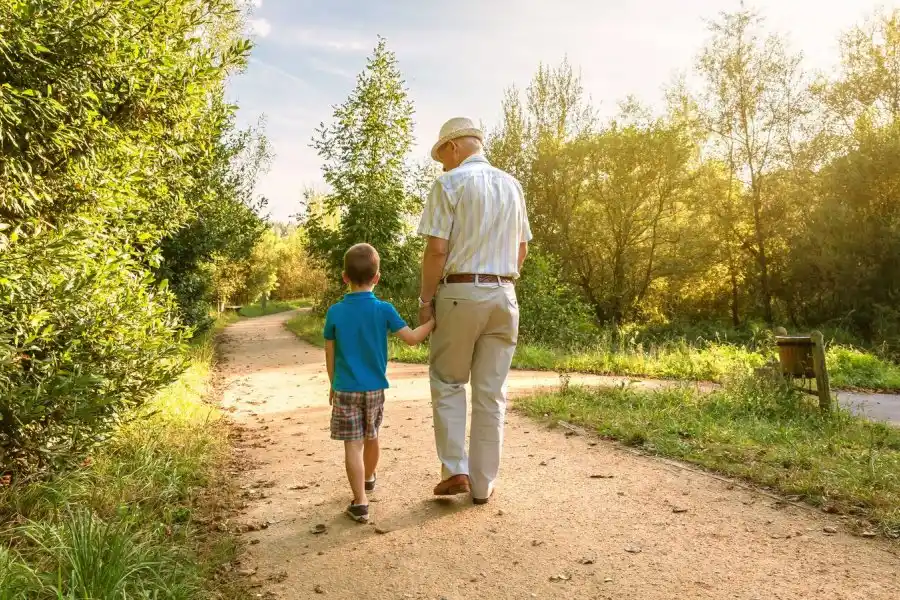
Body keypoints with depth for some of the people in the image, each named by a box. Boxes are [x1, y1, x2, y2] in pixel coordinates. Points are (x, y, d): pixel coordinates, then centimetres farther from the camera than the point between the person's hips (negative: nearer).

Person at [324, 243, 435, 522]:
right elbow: (412, 338, -11)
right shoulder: (383, 310, -9)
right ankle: (368, 478, 47)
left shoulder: (335, 312, -6)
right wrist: (434, 320, 3)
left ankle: (360, 503, -3)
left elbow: (330, 355, 0)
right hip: (375, 389, 2)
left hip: (345, 390, -2)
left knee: (353, 445, 0)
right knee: (371, 438, 22)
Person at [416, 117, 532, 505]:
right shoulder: (512, 185, 12)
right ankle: (483, 484, 15)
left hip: (459, 292, -4)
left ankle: (455, 470, 6)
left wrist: (425, 299, -4)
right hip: (504, 294, 5)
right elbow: (523, 249, 15)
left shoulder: (450, 183, -6)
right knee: (491, 392, 8)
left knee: (448, 383, 12)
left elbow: (437, 249, -12)